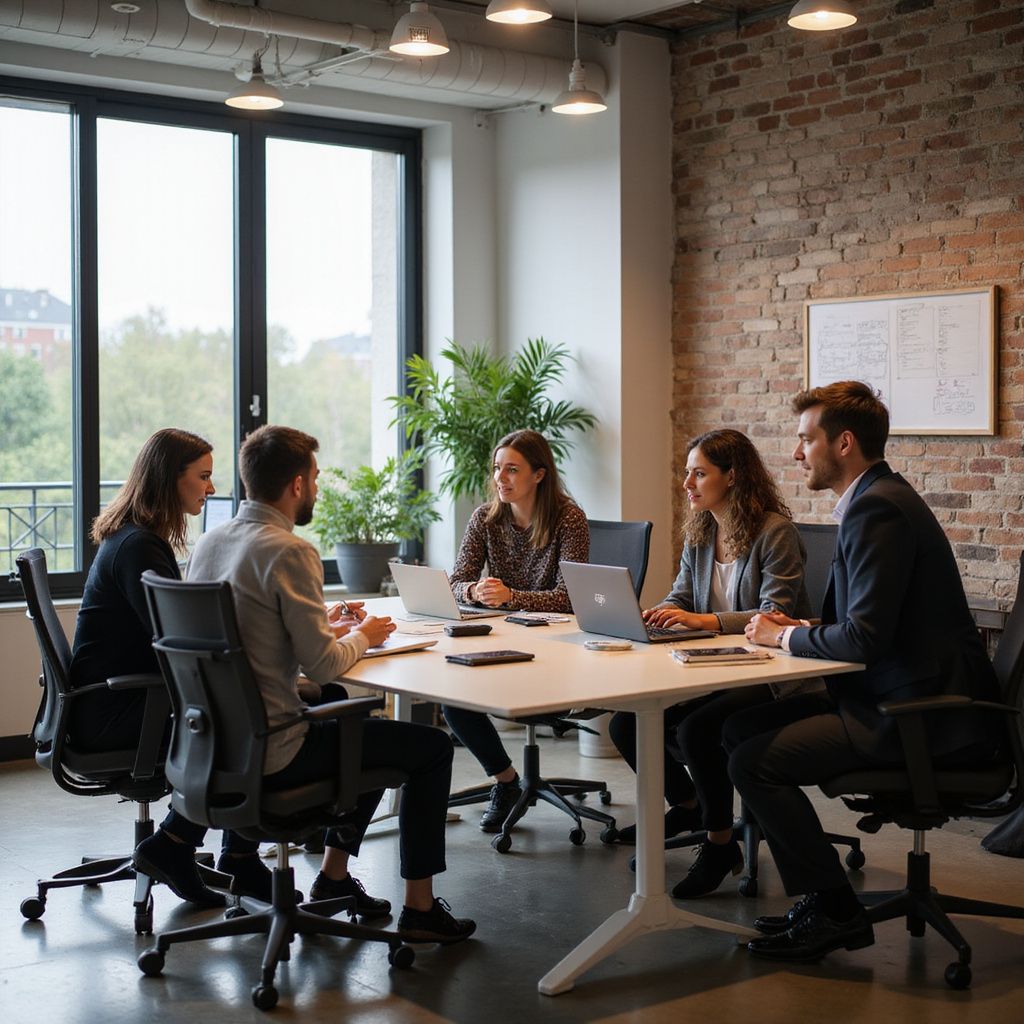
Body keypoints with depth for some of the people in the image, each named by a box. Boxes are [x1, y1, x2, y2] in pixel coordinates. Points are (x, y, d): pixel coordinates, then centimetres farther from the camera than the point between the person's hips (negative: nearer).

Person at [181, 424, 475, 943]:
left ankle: (334, 875, 34)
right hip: (269, 754, -9)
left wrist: (330, 630, 13)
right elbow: (321, 665, -20)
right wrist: (360, 638, 0)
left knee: (368, 728, 30)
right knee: (432, 746, 5)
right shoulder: (289, 551, -19)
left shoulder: (209, 543, 7)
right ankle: (420, 907, 10)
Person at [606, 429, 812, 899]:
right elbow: (680, 597, 13)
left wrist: (706, 620, -32)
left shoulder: (775, 532, -14)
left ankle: (720, 843, -9)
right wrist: (656, 613, -11)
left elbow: (775, 614, -21)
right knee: (625, 723, -4)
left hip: (768, 675, -8)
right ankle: (686, 806, 23)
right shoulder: (698, 532, 10)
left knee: (697, 729, -32)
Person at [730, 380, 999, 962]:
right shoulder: (879, 497, 14)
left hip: (919, 716, -11)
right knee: (742, 728, 11)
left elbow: (864, 637, -25)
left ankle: (835, 912, -2)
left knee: (754, 762, -17)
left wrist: (785, 637, -8)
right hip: (905, 697, 11)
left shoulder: (878, 509, -18)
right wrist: (802, 630, 7)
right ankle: (820, 896, 15)